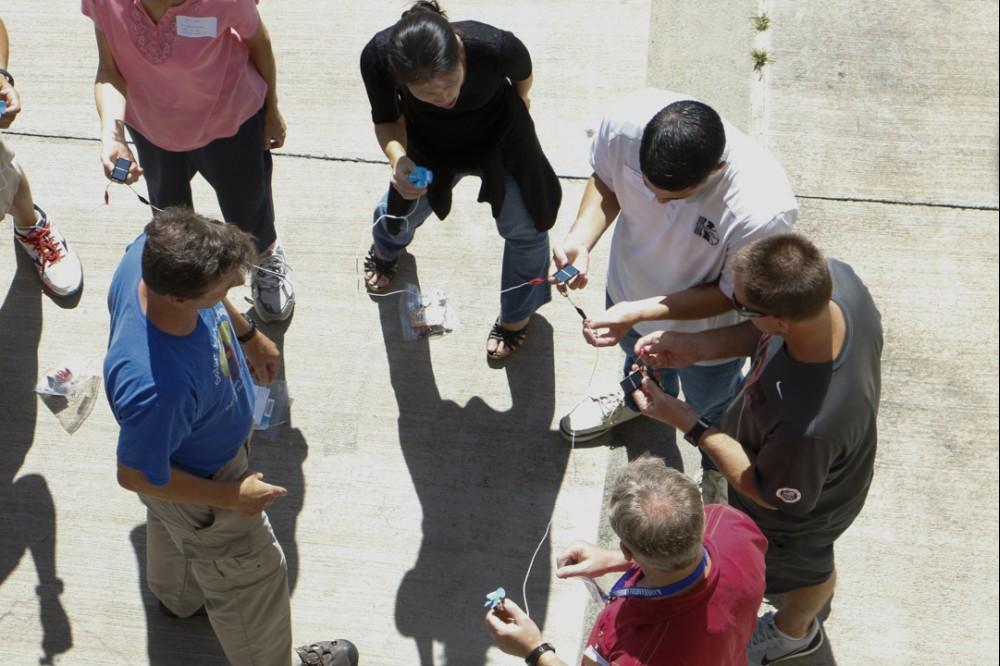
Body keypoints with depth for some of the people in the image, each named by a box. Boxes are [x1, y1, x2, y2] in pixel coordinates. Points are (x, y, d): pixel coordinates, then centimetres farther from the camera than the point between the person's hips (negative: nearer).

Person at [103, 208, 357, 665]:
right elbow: (138, 475, -30)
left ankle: (177, 597, 72)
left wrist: (248, 335, 9)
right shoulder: (157, 388, -50)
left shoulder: (154, 251, -31)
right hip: (197, 481, -7)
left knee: (172, 527, 38)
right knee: (250, 577, 22)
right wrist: (232, 497, -19)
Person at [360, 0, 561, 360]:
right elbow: (387, 120, -17)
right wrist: (398, 160, -40)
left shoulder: (495, 46, -42)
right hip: (428, 144, 2)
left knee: (525, 226, 8)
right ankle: (385, 250, 65)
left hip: (499, 139, -1)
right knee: (400, 213, 22)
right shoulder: (377, 58, -38)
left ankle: (517, 314, 40)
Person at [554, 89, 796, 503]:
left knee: (709, 403, 29)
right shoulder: (628, 120, -36)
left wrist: (638, 312, -35)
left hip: (706, 331, -3)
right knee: (637, 353, 38)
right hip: (630, 283, 4)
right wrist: (581, 239, -30)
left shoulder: (763, 209, -45)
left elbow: (732, 293, -26)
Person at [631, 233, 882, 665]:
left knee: (797, 566, 30)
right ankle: (812, 583, 74)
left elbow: (770, 494, -28)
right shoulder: (834, 276, -33)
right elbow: (768, 335, -9)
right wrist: (698, 348, -22)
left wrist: (685, 422, -27)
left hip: (796, 512, -6)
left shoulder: (809, 424, -51)